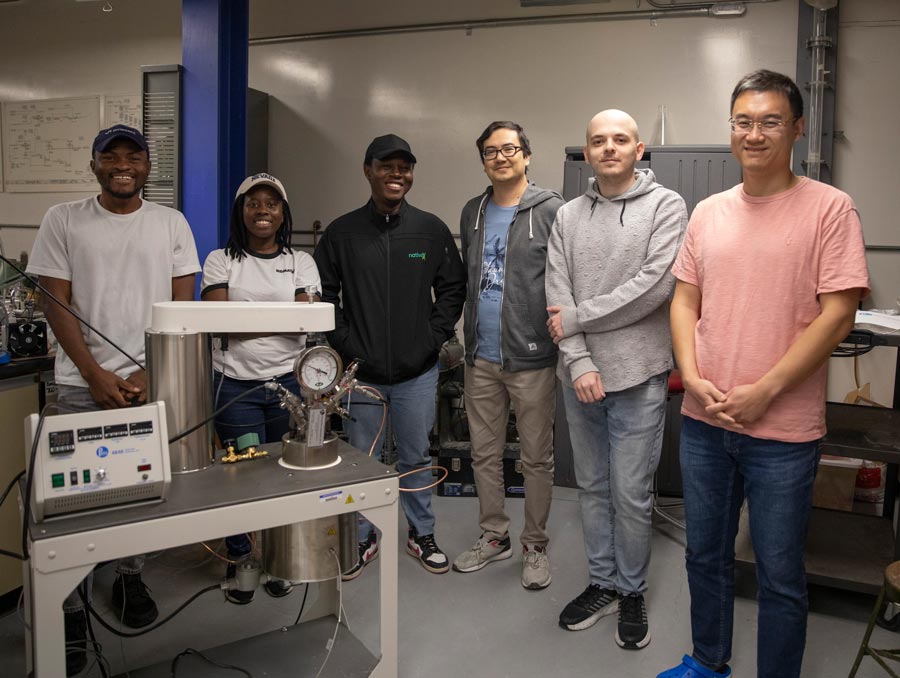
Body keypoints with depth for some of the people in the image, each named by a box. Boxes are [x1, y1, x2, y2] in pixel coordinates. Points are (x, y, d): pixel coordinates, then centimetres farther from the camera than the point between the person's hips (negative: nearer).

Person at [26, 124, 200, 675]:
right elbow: (56, 304, 1)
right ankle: (71, 607, 14)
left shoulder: (172, 223, 5)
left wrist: (150, 373, -6)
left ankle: (131, 578, 28)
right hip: (84, 382, -1)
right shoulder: (64, 221, 3)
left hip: (154, 380, 1)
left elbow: (183, 306, 3)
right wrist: (96, 375, -8)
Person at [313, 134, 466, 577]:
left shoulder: (432, 230, 1)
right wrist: (344, 344, -6)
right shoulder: (342, 233, -1)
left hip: (417, 371, 1)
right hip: (361, 372, 0)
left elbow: (452, 287, 7)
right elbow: (323, 294, 3)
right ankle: (363, 539, 31)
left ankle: (422, 534, 33)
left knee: (416, 457, 14)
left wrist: (435, 337, -2)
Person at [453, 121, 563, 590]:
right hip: (480, 358, 6)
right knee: (484, 453, 15)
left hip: (531, 358, -5)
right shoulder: (472, 213, 11)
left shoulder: (551, 210, -6)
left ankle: (535, 545, 24)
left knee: (536, 458, 7)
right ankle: (493, 536, 32)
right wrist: (469, 335, 12)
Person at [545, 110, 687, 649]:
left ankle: (632, 592, 26)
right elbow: (558, 296, 0)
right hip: (580, 377, 4)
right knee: (593, 487, 15)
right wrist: (578, 362, -12)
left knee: (630, 494, 5)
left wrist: (578, 316, -12)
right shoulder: (568, 216, 8)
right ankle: (603, 583, 32)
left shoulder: (665, 205, -3)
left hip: (638, 377, -4)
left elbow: (656, 284, -16)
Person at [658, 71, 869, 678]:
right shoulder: (708, 212, 7)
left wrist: (763, 391, -16)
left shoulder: (829, 208, -7)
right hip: (704, 421, 5)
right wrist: (692, 378, -6)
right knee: (705, 555, 19)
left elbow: (838, 315, -12)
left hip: (783, 429, -5)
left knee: (780, 575, 9)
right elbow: (685, 301, 9)